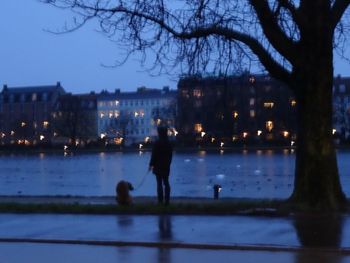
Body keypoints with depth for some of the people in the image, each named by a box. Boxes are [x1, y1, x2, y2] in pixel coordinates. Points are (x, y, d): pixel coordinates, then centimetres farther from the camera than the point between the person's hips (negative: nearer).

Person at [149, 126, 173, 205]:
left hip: (158, 166, -5)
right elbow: (170, 155, 7)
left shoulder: (157, 143, -14)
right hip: (166, 166, 5)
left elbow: (154, 155, -13)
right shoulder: (169, 143, 3)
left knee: (159, 184, 0)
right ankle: (167, 200, 9)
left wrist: (151, 164, -4)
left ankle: (160, 200, 0)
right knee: (166, 183, 10)